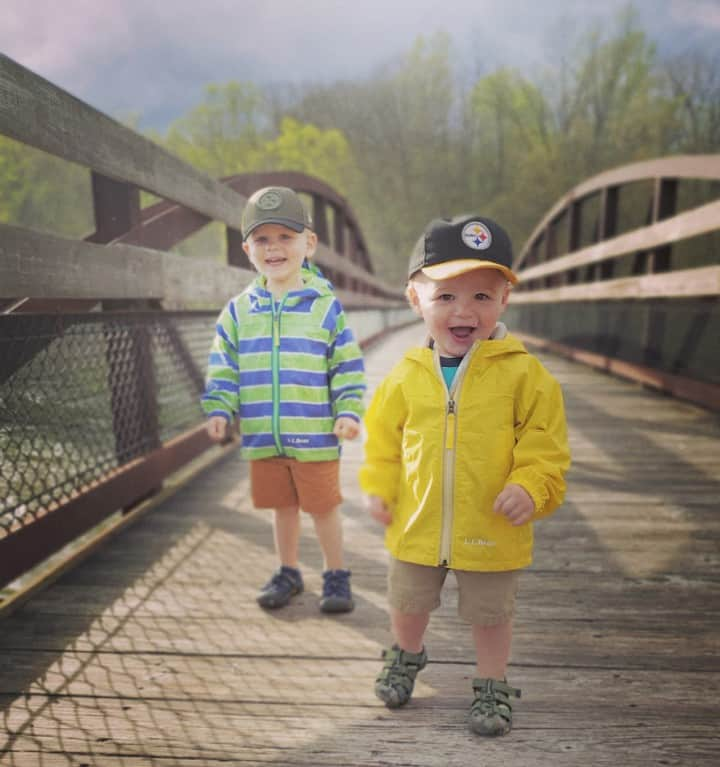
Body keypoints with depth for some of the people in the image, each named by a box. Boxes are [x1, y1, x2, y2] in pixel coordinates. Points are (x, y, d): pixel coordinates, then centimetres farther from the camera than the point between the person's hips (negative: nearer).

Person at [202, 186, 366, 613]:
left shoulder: (326, 306, -5)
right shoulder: (239, 310, 3)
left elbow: (348, 367, -2)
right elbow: (223, 368, 8)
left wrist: (349, 412, -10)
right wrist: (220, 410, -2)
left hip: (316, 436, -3)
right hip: (263, 437, 3)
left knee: (323, 507, 9)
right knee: (283, 507, 18)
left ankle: (336, 575, 29)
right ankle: (288, 572, 37)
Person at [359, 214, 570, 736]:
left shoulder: (523, 373, -13)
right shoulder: (407, 376, -6)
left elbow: (545, 444, -9)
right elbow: (383, 437, 6)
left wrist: (530, 487, -23)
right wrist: (379, 488, -1)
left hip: (492, 532, -2)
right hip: (416, 526, 3)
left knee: (491, 615, 18)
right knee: (408, 605, 25)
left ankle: (492, 686, 44)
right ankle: (407, 655, 55)